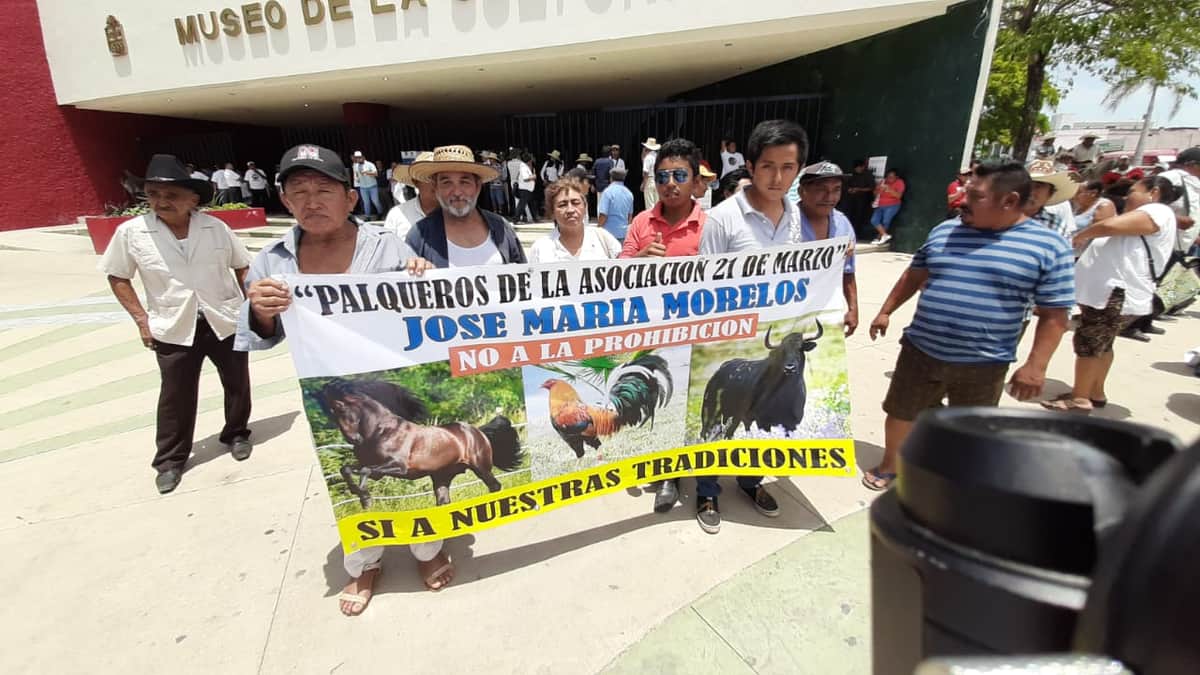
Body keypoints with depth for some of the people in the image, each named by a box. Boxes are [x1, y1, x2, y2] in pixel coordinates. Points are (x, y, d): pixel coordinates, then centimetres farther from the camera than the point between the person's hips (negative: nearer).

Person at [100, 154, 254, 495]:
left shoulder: (215, 228, -4)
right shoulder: (131, 232, -5)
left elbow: (242, 267, 6)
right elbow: (117, 277, 5)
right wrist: (141, 318, -2)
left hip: (226, 321, 1)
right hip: (173, 330, -1)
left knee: (237, 383, 13)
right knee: (176, 397, 7)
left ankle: (236, 434, 36)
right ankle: (169, 459, 25)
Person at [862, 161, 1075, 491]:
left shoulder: (1048, 246, -7)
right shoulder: (945, 231, 2)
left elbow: (1054, 314, -6)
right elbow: (914, 274, 14)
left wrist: (1036, 366, -12)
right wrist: (886, 311, 13)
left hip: (983, 364, -2)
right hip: (920, 350, 3)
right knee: (901, 413, 14)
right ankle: (889, 466, 37)